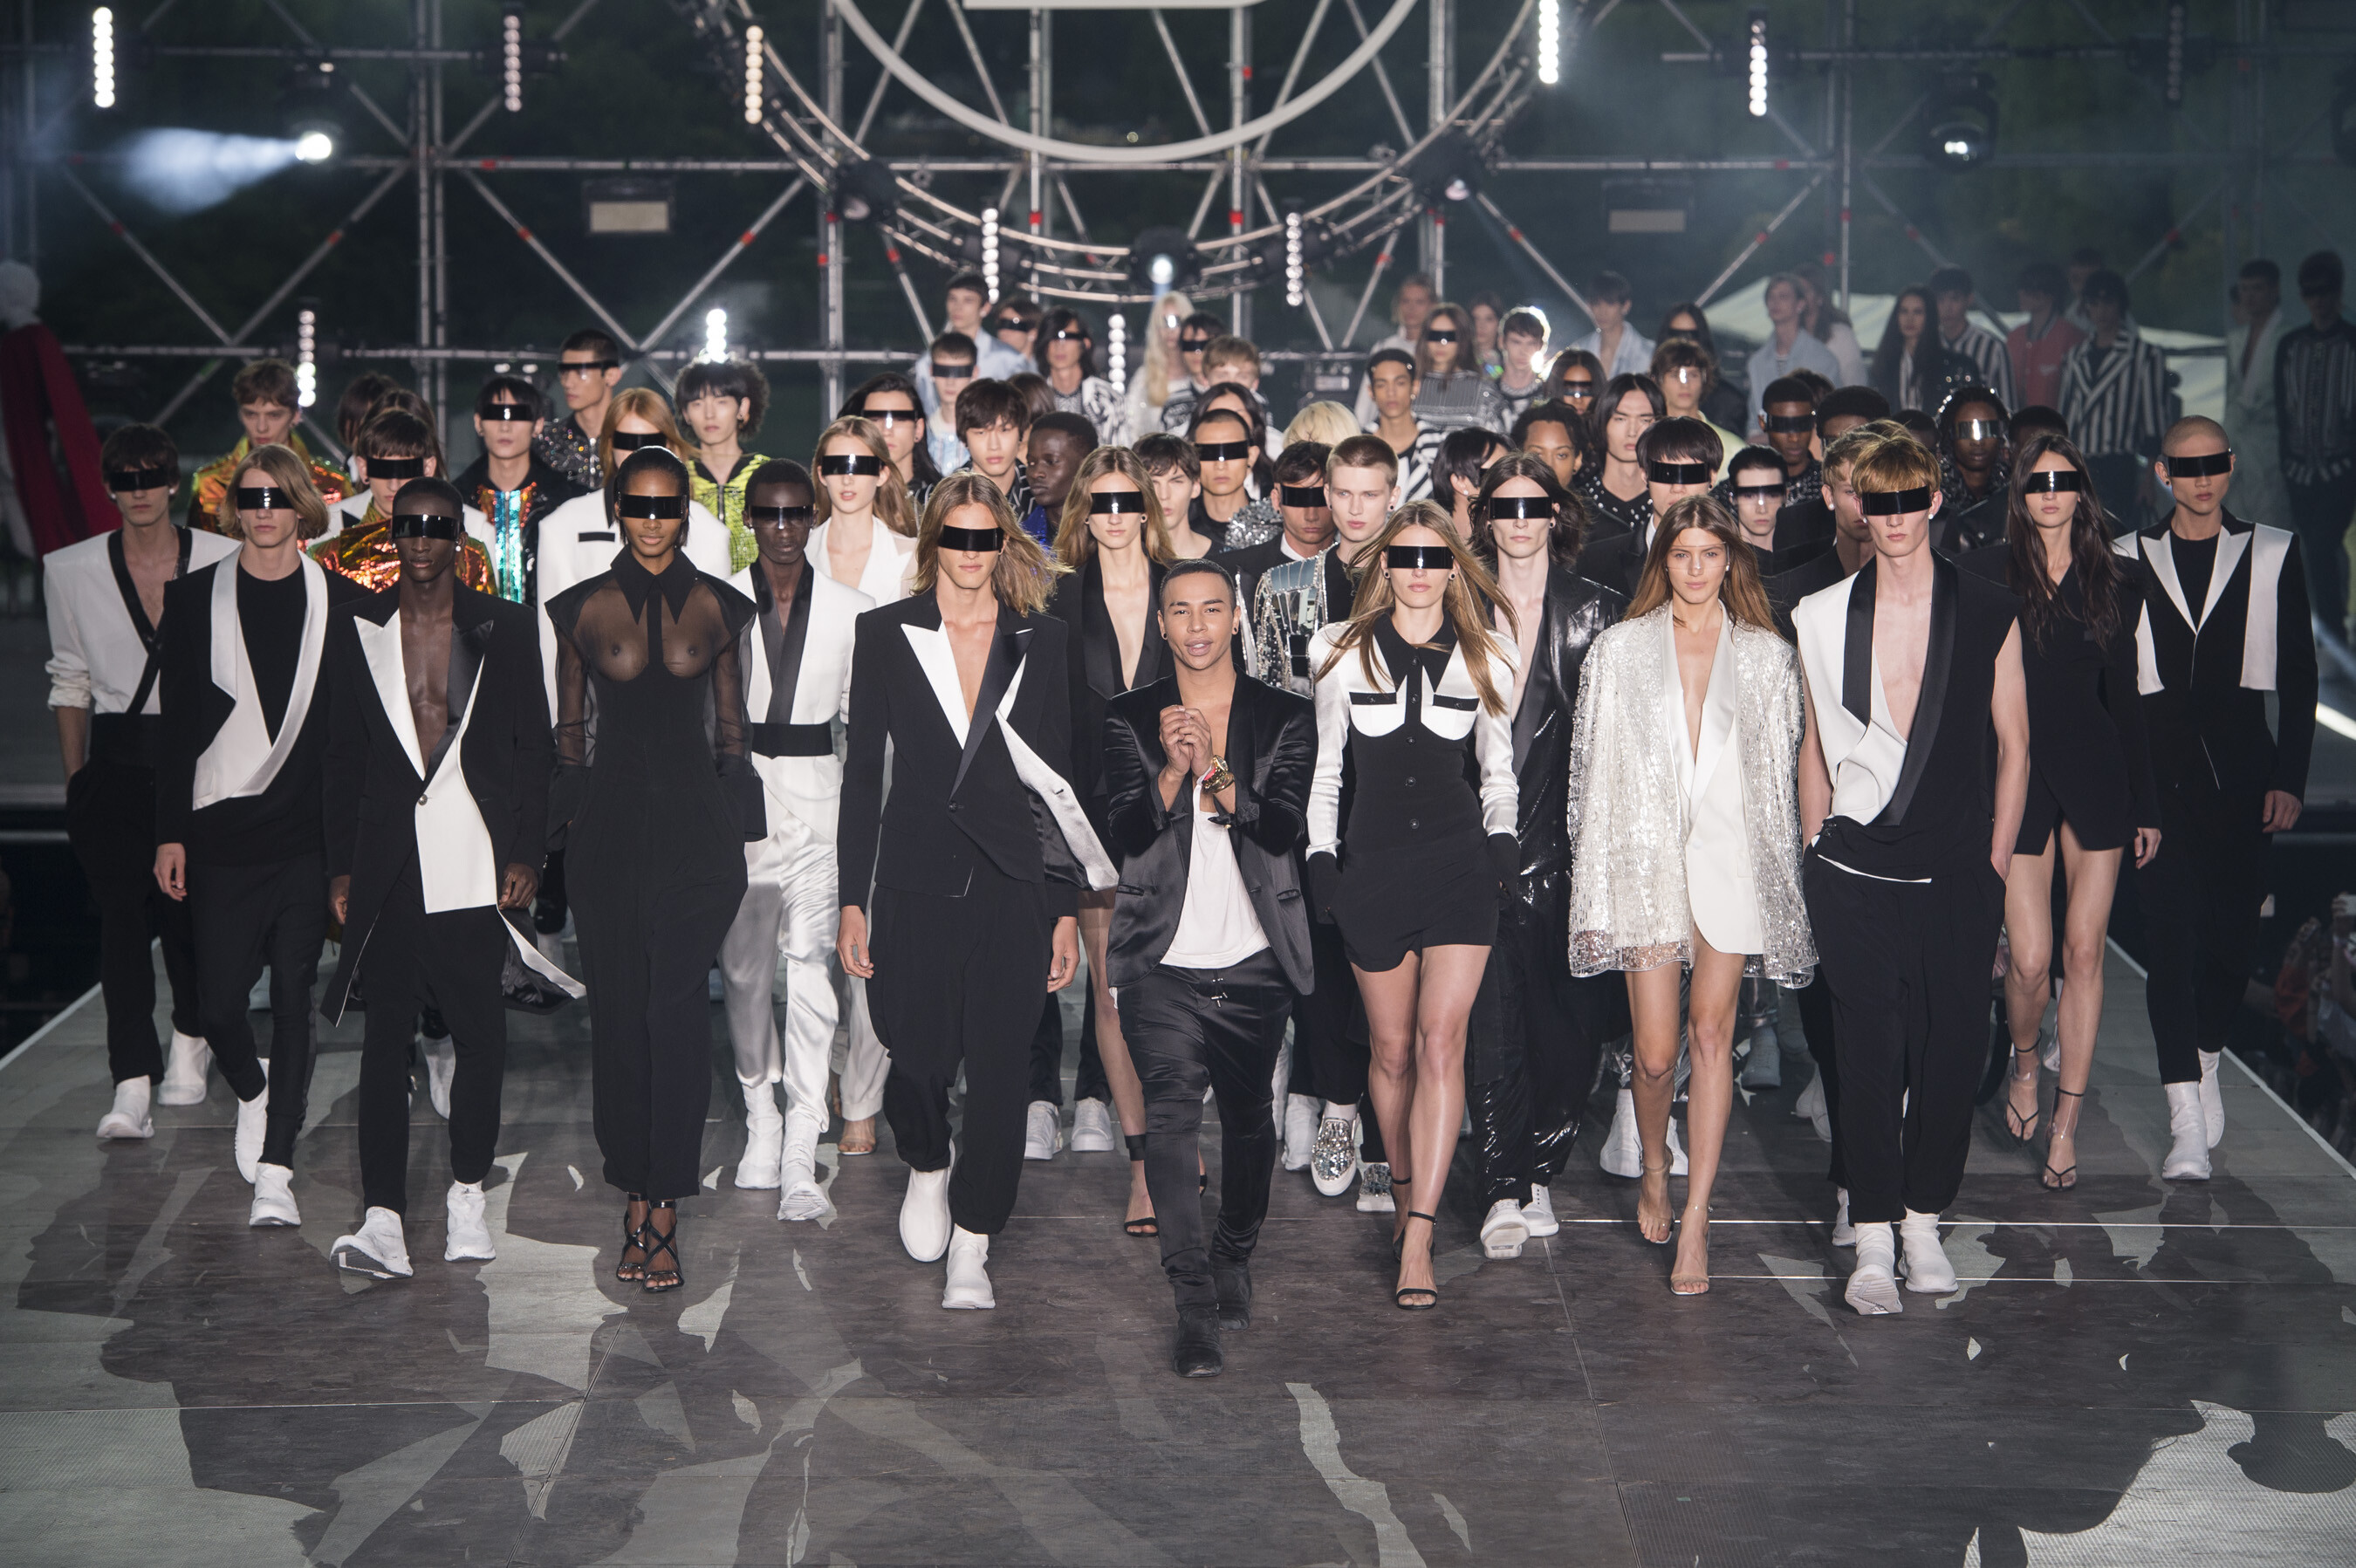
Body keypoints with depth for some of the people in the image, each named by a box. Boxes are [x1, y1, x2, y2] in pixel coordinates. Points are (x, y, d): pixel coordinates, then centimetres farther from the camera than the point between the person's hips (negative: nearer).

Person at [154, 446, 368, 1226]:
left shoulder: (339, 599, 4)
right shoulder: (194, 597, 4)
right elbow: (176, 721, 5)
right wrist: (170, 831, 0)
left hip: (310, 831, 0)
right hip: (222, 831, 0)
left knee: (294, 995, -1)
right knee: (217, 1000, -2)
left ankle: (275, 1170, 5)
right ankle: (252, 1090, 31)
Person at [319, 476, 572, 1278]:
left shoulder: (506, 626, 7)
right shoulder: (355, 627, 10)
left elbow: (533, 748, 7)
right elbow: (343, 754, 12)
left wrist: (526, 855, 0)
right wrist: (341, 867, 7)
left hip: (478, 864, 0)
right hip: (389, 867, 1)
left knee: (481, 1036, 1)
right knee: (386, 1036, -4)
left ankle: (467, 1195, 18)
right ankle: (383, 1220, -6)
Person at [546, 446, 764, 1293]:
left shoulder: (717, 605, 6)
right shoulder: (582, 608, 6)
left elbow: (732, 724, 11)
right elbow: (570, 725, 12)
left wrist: (737, 827, 7)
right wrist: (569, 810, 7)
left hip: (694, 819, -1)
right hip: (610, 818, 1)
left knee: (676, 1009, -8)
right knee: (618, 1009, 2)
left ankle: (661, 1213, -6)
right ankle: (637, 1203, 10)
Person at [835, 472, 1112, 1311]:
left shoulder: (1040, 639, 6)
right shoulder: (888, 633, 4)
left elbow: (1057, 777, 7)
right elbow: (863, 771, 5)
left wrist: (1068, 908, 3)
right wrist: (852, 900, 0)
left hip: (1012, 884, 0)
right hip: (916, 877, 0)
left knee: (999, 1066, -3)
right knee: (918, 1058, 2)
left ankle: (971, 1246, 9)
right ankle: (926, 1171, 35)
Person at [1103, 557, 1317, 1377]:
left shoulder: (1285, 716, 5)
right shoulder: (1129, 717, 6)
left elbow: (1284, 828, -7)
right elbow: (1124, 833, -4)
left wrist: (1213, 769, -21)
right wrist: (1173, 768, -21)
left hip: (1255, 959, 1)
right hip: (1162, 960, -1)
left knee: (1248, 1114, 12)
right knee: (1169, 1111, -16)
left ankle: (1235, 1256, 37)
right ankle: (1194, 1304, -17)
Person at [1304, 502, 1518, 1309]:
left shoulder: (1484, 655, 8)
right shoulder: (1343, 649, 8)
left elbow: (1498, 768, 14)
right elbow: (1324, 765, 12)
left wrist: (1502, 839, -2)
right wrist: (1321, 856, 2)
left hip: (1459, 863, -1)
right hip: (1372, 863, 1)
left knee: (1439, 1043, -12)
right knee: (1392, 1049, 6)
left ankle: (1417, 1240, -14)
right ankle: (1407, 1194, 27)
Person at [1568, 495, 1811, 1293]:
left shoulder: (1768, 657, 9)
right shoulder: (1620, 650, 7)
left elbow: (1779, 775, 9)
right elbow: (1594, 772, 6)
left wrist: (1782, 882, 4)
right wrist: (1593, 893, 1)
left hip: (1732, 858, 0)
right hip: (1646, 859, 0)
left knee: (1711, 1034, -3)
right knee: (1657, 1052, -3)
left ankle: (1695, 1224, 1)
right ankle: (1655, 1172, 27)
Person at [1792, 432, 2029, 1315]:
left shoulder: (1989, 614, 4)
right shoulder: (1822, 617, 5)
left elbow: (2013, 747, 8)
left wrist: (1994, 866, 4)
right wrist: (1814, 859, 9)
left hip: (1957, 877, 0)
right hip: (1855, 875, 0)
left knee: (1951, 1051, 4)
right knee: (1869, 1054, -2)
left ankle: (1924, 1221, 19)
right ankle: (1872, 1241, 3)